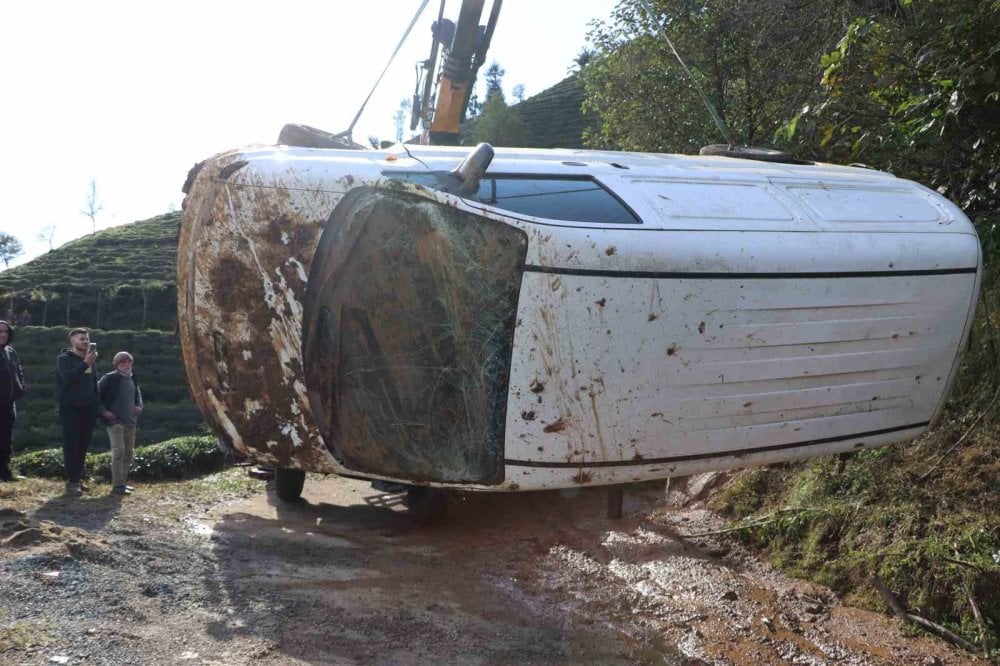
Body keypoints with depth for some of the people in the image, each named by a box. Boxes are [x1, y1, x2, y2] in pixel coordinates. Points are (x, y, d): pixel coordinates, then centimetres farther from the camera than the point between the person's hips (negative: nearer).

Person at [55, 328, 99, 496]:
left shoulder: (91, 361, 14)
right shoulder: (64, 359, -4)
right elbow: (68, 377, -23)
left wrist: (95, 406, 13)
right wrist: (85, 364, -31)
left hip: (87, 408, 6)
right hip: (70, 408, -5)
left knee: (83, 445, 5)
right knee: (71, 445, -8)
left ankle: (79, 478, 12)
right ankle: (71, 481, -9)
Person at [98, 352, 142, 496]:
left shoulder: (133, 379, 11)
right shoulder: (109, 378, -9)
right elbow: (96, 393, -9)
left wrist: (139, 405, 9)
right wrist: (103, 411, -12)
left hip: (130, 422, 7)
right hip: (115, 421, -7)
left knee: (128, 453, 12)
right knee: (118, 452, -14)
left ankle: (122, 482, 22)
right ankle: (117, 485, -12)